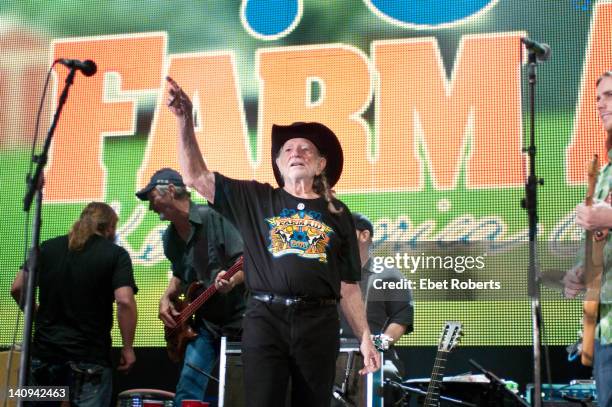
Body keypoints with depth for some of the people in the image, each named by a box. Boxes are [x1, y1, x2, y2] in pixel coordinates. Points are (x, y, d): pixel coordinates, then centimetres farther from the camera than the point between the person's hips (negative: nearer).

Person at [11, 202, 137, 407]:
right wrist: (128, 347, -7)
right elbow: (124, 301, -15)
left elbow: (17, 288, 8)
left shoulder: (48, 247, 9)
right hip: (89, 359, -4)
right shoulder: (116, 254, -3)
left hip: (44, 353, 4)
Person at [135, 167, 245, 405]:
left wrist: (233, 279, -35)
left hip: (239, 315, -6)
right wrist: (167, 298, 6)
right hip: (205, 321, 6)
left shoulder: (213, 218, -14)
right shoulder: (170, 238, 9)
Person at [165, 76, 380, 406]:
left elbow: (348, 284, 13)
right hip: (265, 319, -1)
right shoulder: (255, 199, 11)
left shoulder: (337, 213, 13)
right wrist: (185, 119, -4)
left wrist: (365, 337, 8)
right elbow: (196, 176, 6)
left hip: (319, 323, 1)